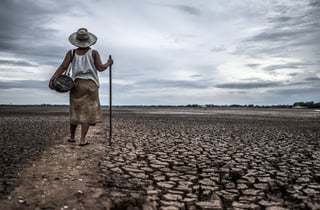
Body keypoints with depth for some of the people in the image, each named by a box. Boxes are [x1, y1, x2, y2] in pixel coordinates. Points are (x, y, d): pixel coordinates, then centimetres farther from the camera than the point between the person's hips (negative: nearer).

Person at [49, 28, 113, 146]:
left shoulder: (71, 53, 3)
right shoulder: (94, 53, -3)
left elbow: (63, 67, -10)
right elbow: (100, 68, -7)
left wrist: (52, 79, -16)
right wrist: (108, 63, 12)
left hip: (77, 84, 3)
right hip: (90, 85, -2)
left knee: (76, 111, 15)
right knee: (87, 112, 0)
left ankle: (71, 136, 25)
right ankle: (82, 139, -5)